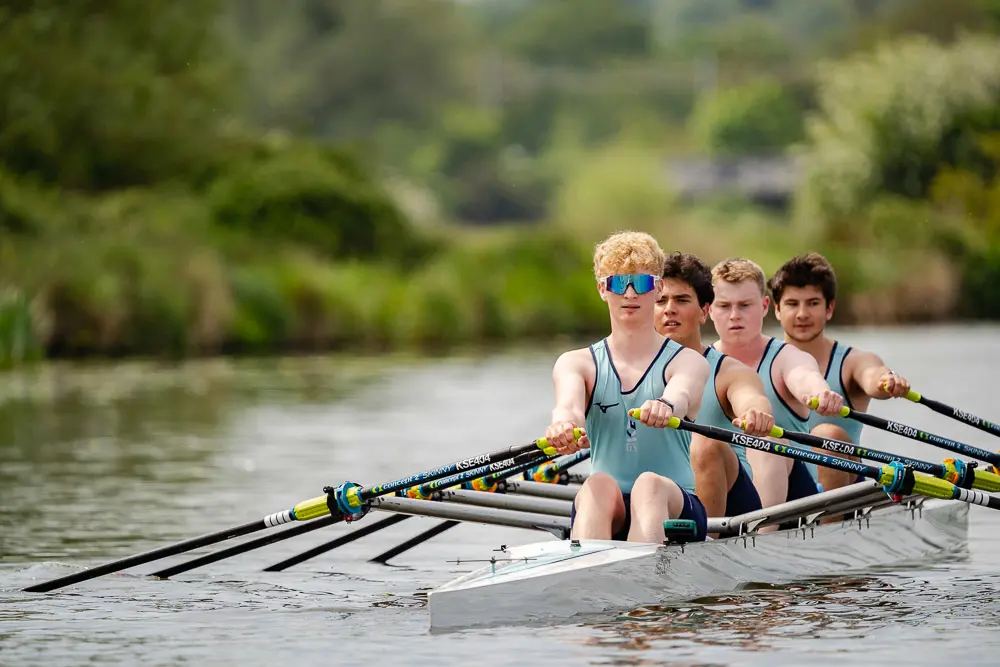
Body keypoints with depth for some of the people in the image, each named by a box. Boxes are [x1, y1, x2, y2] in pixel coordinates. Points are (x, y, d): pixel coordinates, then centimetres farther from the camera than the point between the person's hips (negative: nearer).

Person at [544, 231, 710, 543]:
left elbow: (682, 395, -20)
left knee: (650, 484, -33)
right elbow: (569, 402, -14)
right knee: (599, 484, -32)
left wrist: (664, 406, -47)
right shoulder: (576, 363, 11)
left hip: (672, 507, -1)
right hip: (604, 513, 1)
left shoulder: (689, 362, 6)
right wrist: (564, 422, -41)